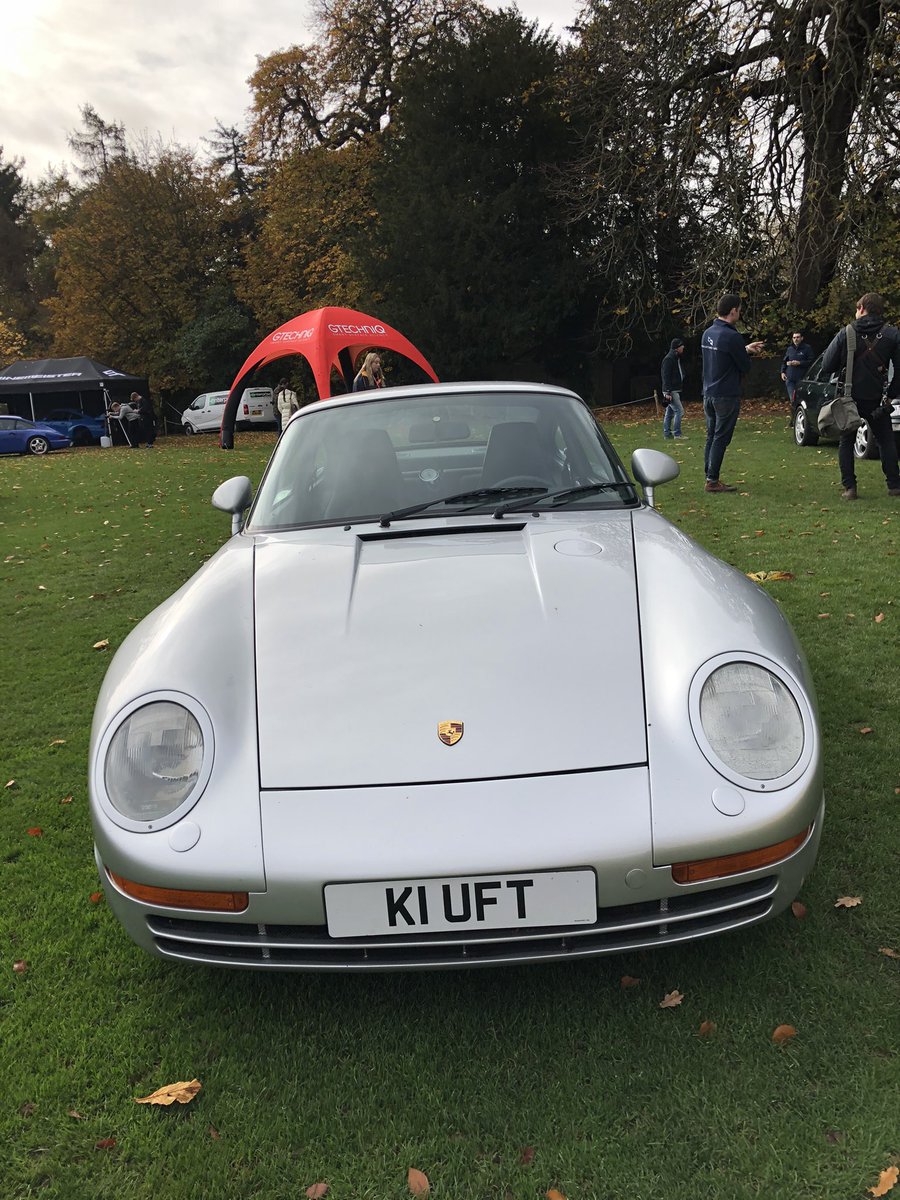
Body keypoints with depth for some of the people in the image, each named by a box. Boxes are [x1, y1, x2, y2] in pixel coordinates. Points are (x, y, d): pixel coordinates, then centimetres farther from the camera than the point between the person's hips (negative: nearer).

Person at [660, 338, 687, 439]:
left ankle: (667, 433, 15)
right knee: (679, 411, -11)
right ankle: (677, 434, -9)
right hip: (671, 391, -9)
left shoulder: (677, 358, 18)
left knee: (669, 412, 11)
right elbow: (666, 376, -18)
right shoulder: (668, 359, -13)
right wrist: (667, 392, -22)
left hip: (676, 390, 9)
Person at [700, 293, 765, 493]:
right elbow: (745, 367, -10)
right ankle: (712, 481, -2)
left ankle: (710, 477, 17)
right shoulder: (732, 337, -18)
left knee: (711, 437, 13)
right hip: (726, 396, -8)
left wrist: (745, 349, 20)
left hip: (708, 394, 8)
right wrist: (747, 354, 10)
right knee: (720, 438, -4)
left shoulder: (707, 333, 8)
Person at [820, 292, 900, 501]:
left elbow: (827, 368, -6)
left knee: (846, 442, 10)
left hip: (849, 398, -1)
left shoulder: (844, 334, -5)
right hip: (877, 399, 1)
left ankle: (849, 487, 1)